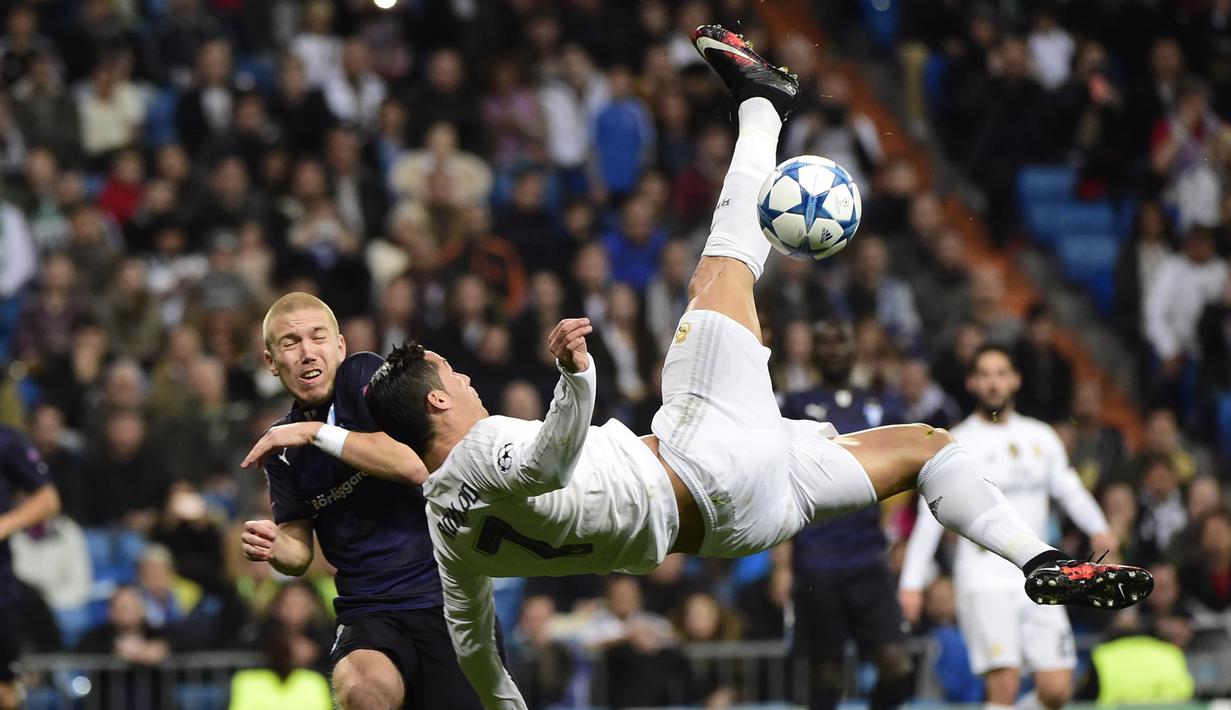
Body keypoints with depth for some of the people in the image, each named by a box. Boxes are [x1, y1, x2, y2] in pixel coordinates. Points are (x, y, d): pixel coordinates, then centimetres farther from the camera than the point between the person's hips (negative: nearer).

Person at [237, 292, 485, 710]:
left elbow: (414, 463, -17)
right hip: (368, 612, 2)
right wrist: (274, 548, -7)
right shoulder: (281, 446, 12)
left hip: (444, 594, -2)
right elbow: (299, 553, 16)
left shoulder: (364, 375, -2)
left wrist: (317, 433, -16)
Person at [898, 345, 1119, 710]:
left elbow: (1069, 488, 15)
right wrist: (912, 582, -10)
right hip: (984, 577, -4)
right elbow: (930, 516, -2)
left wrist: (1099, 529, -6)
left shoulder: (1041, 437, 12)